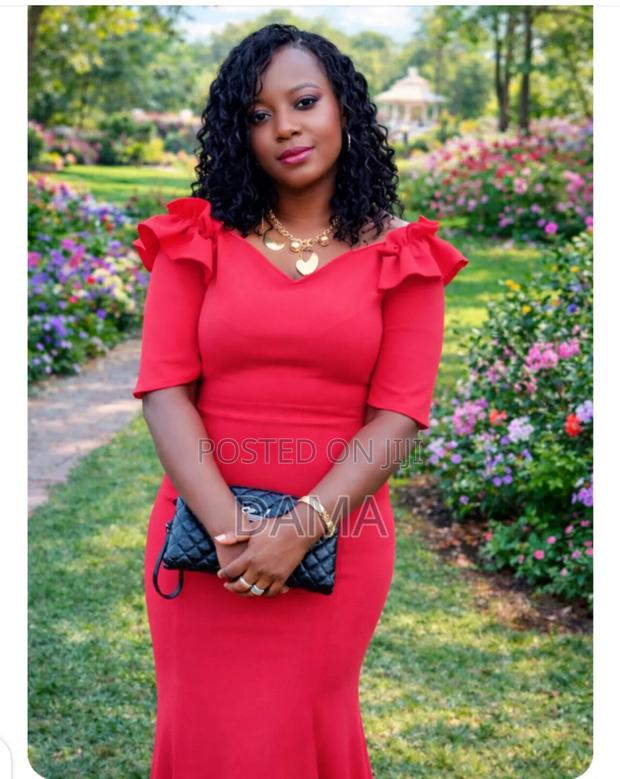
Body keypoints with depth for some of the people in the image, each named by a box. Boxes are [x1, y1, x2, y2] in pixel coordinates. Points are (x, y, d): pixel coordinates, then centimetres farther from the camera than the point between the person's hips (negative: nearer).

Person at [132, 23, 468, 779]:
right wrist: (229, 529, -18)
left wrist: (301, 528, -19)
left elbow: (397, 417, -7)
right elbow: (164, 389, -6)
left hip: (338, 534, 0)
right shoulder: (198, 238, 3)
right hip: (203, 532, 1)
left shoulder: (401, 254, 1)